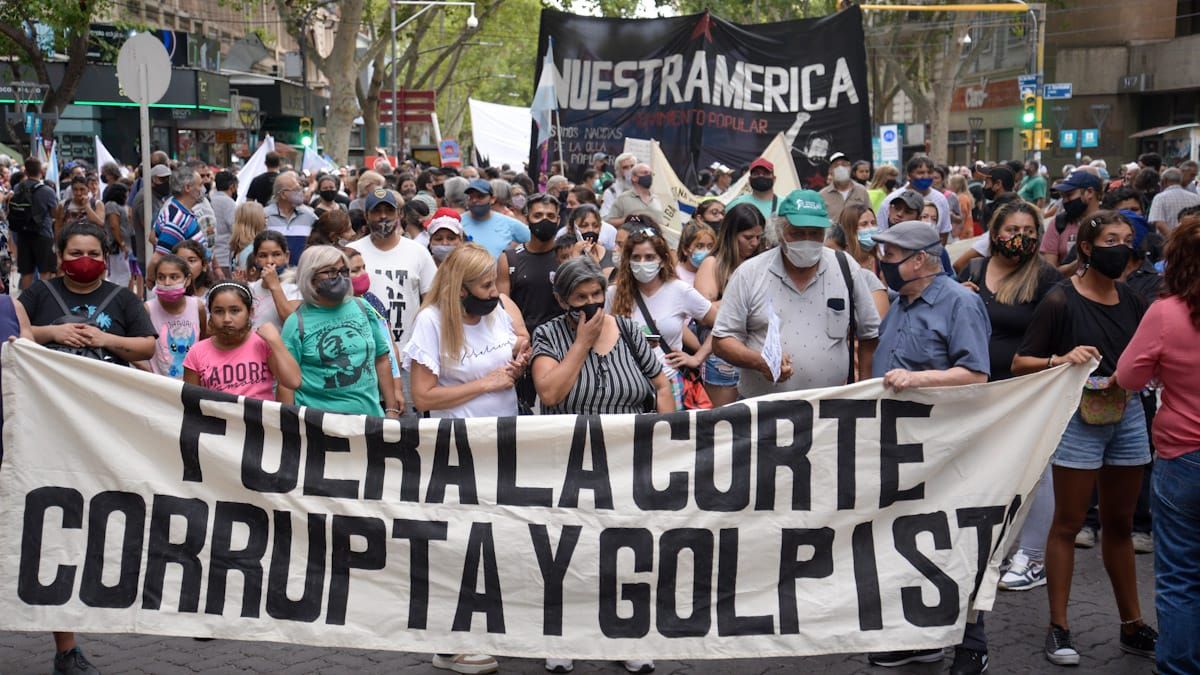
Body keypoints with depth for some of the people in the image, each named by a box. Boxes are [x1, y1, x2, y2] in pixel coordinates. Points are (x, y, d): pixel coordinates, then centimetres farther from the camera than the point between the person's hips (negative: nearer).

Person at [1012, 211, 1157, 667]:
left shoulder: (1132, 301, 8)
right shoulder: (1061, 301, -8)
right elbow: (1020, 364, -9)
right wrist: (1061, 359, -26)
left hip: (1128, 415, 6)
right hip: (1080, 418, -5)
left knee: (1120, 524, 15)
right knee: (1068, 524, 1)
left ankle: (1132, 625, 23)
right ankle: (1058, 627, 9)